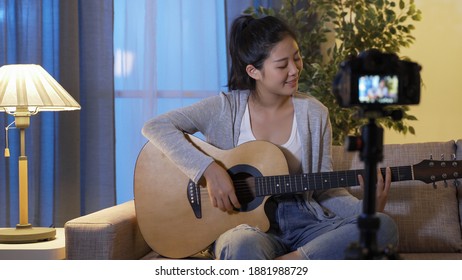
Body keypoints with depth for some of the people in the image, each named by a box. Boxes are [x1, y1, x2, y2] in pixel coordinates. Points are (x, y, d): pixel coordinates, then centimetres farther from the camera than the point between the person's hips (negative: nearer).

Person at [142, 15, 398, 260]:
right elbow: (155, 127, -8)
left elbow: (324, 188, 11)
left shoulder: (314, 114, 7)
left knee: (384, 227, -26)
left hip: (302, 221, 5)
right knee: (244, 248, -44)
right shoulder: (226, 108, -1)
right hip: (247, 222, -4)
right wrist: (209, 169, -19)